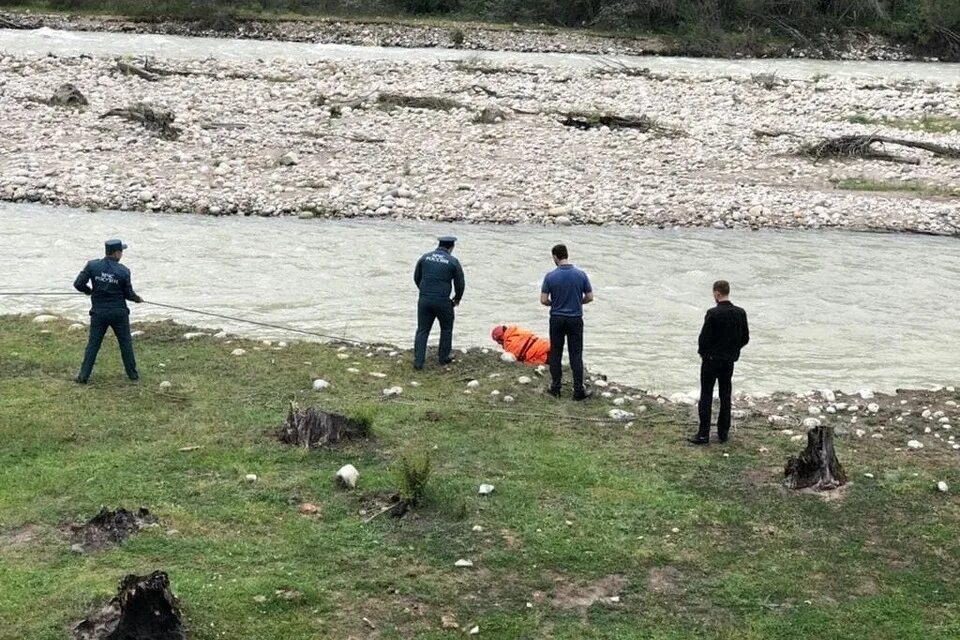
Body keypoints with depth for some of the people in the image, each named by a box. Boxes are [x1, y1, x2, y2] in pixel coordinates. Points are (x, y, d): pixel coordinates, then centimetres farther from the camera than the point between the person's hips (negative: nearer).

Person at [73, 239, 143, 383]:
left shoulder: (92, 265, -6)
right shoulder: (123, 271, -9)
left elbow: (78, 284, -8)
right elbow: (128, 294, -2)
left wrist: (89, 291, 13)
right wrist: (137, 299, 20)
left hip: (99, 312, 1)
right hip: (118, 312, -1)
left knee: (93, 344, 8)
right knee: (125, 343, 14)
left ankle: (83, 375, 6)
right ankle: (132, 373, 21)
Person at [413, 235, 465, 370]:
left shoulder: (425, 257, 6)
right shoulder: (453, 262, -3)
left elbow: (416, 278, 14)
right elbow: (460, 284, 1)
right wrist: (457, 299, 20)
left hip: (424, 299, 3)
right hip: (442, 301, -3)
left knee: (422, 330, 10)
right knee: (446, 329, 19)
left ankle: (418, 361, 4)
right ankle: (444, 357, 26)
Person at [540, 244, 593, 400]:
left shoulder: (550, 276, -9)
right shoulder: (580, 274, -7)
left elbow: (543, 300, -8)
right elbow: (590, 297, -2)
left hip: (556, 319, 0)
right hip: (575, 319, 0)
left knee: (555, 353, 11)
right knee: (576, 355, 3)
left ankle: (555, 388, 13)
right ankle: (579, 391, 0)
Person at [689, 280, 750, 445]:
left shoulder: (713, 314, -19)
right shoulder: (740, 313, -1)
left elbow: (704, 337, -16)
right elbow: (745, 338, 5)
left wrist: (703, 353, 3)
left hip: (711, 359, -5)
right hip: (730, 360, 5)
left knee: (706, 397, 0)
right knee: (726, 396, 14)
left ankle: (704, 434, -1)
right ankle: (723, 432, 17)